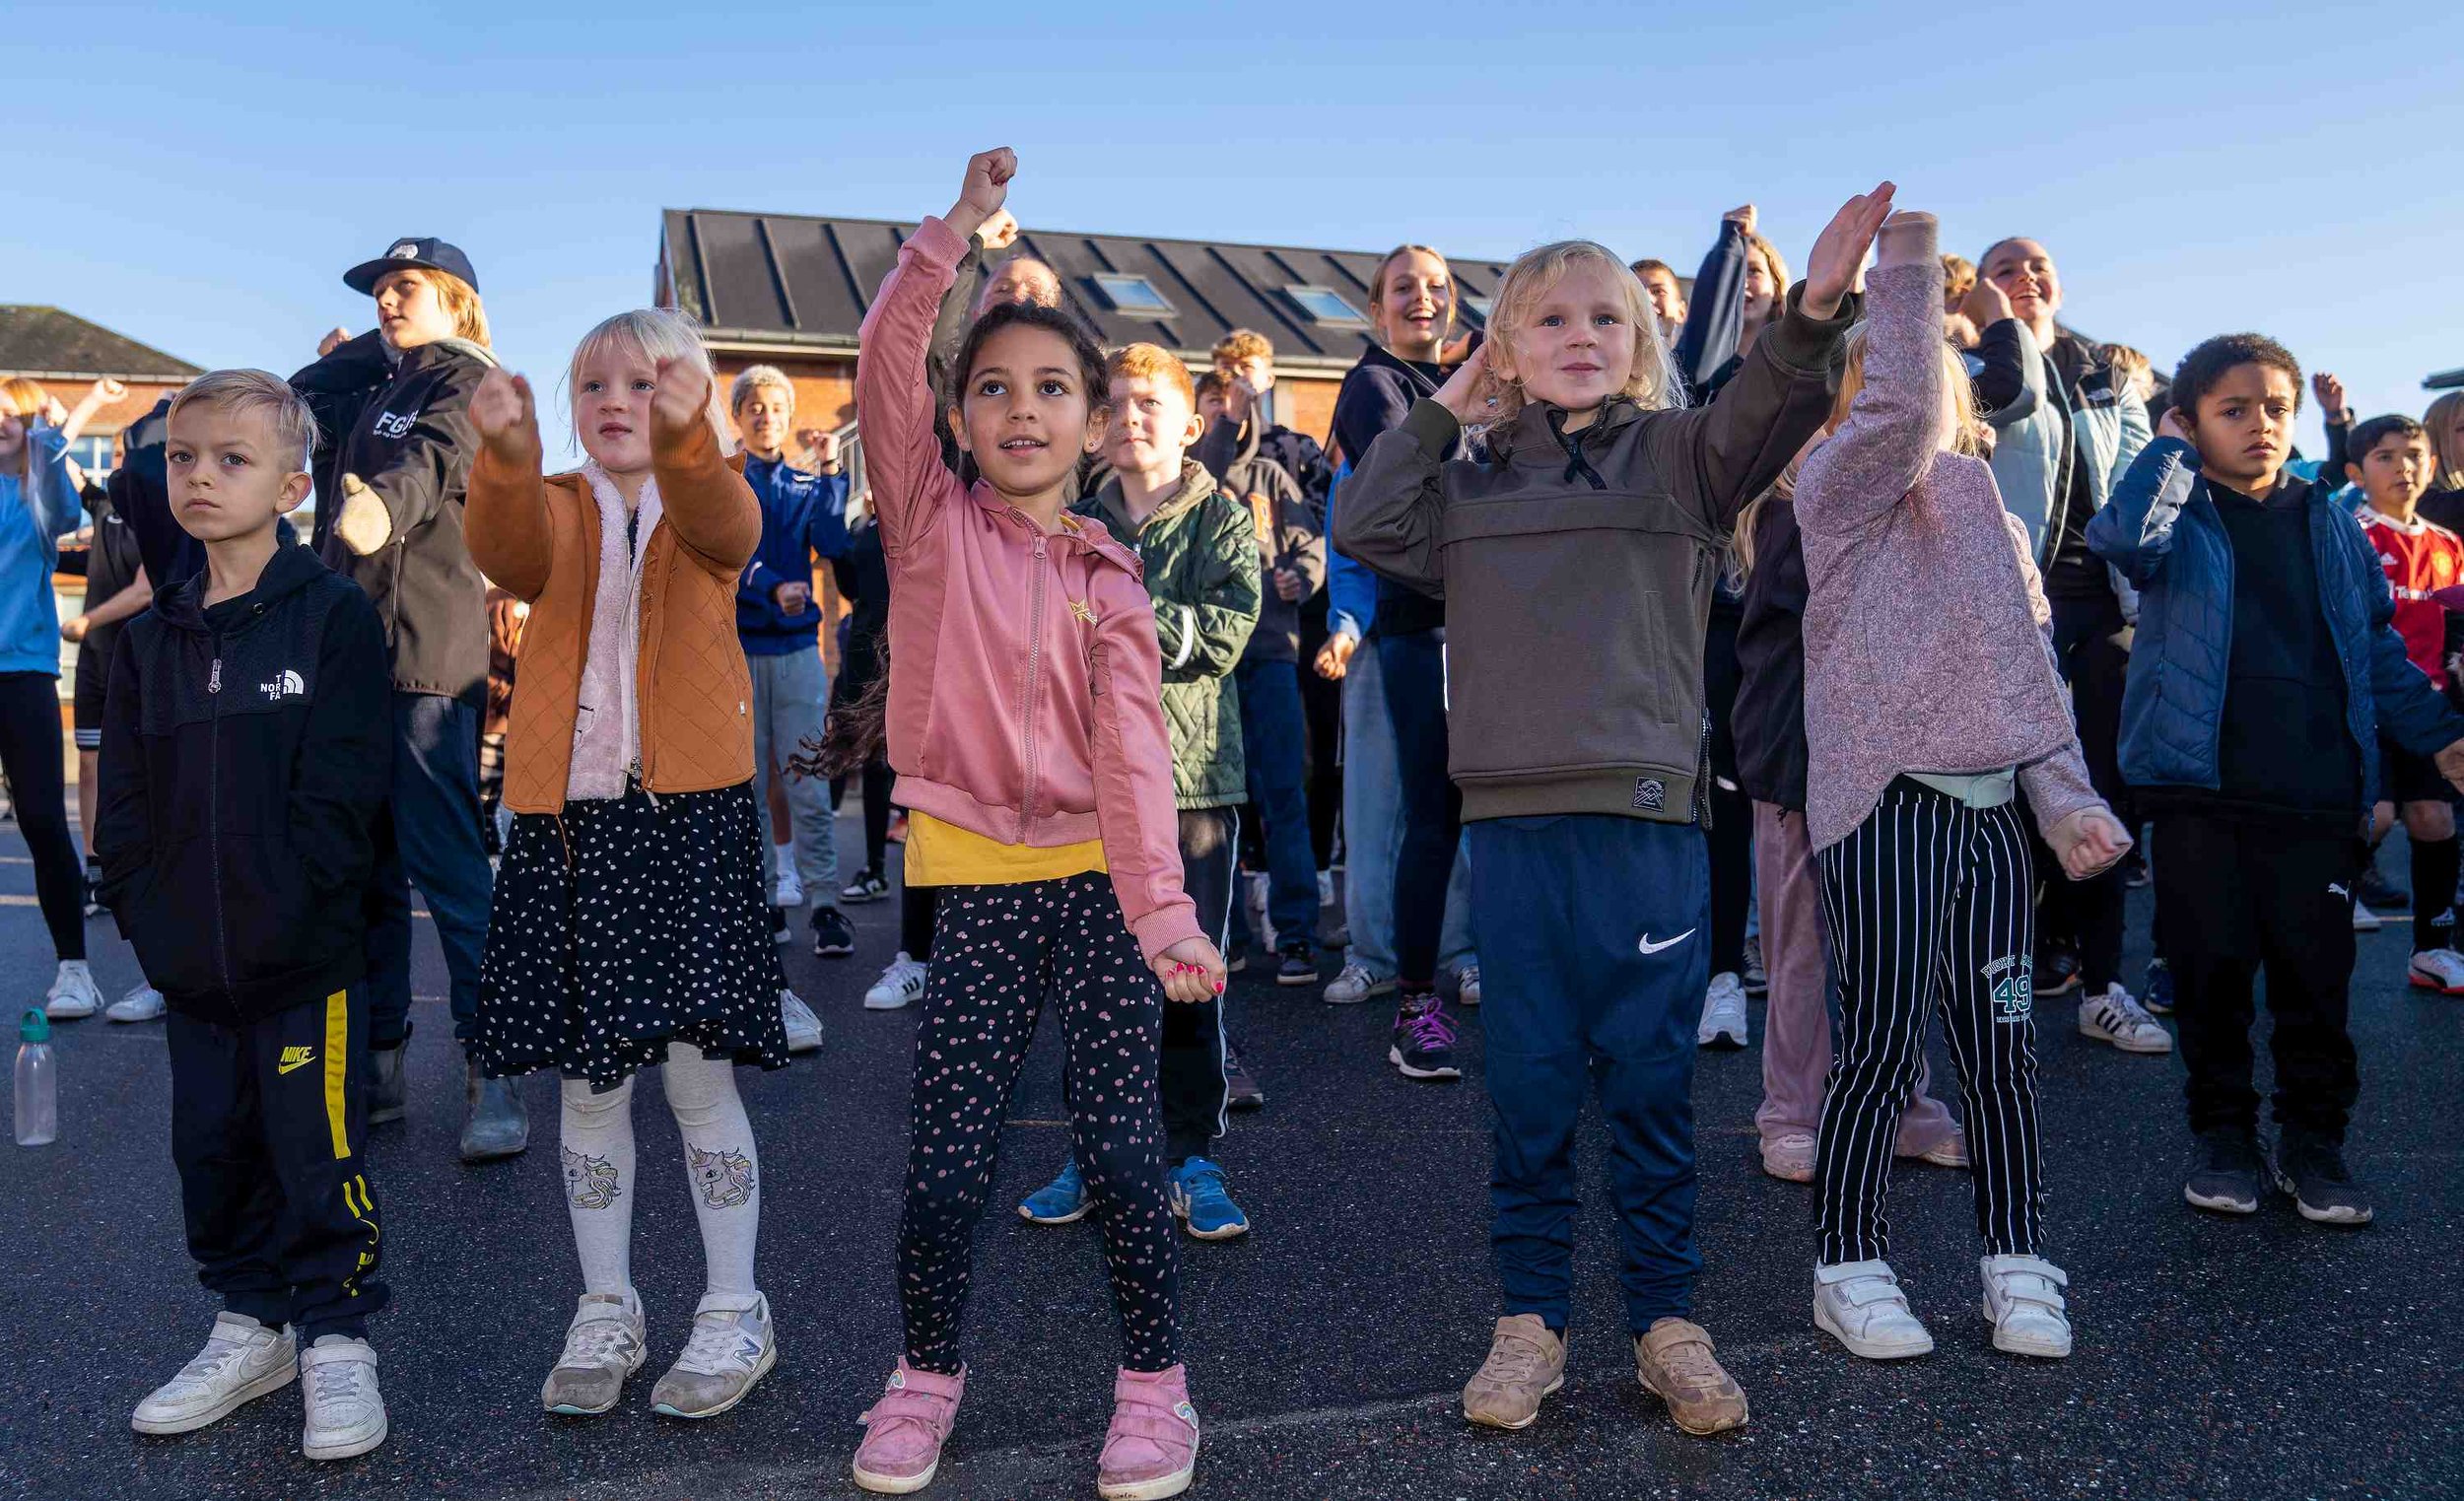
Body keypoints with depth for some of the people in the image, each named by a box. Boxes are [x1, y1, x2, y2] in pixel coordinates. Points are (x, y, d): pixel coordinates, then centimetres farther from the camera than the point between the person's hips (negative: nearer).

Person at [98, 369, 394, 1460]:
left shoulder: (333, 615, -7)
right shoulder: (150, 637, 10)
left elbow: (342, 788, -11)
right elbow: (125, 795, 13)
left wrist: (283, 909, -16)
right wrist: (141, 906, 1)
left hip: (306, 956, -6)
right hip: (190, 959, 6)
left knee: (317, 1147, 0)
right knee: (212, 1145, 15)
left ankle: (336, 1340, 16)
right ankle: (251, 1327, 32)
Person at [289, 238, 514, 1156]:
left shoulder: (465, 377, 0)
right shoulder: (367, 389, 24)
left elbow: (433, 458, -19)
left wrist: (382, 504, -39)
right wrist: (368, 347, 19)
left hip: (425, 653, -7)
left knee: (446, 862, -11)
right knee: (360, 866, 8)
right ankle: (376, 1061, 16)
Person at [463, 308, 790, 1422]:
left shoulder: (706, 506, 6)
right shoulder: (557, 509, 11)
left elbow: (728, 526, -20)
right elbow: (506, 550, -14)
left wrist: (685, 435, -41)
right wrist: (505, 449, -35)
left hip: (688, 814, -2)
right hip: (565, 818, 3)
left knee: (697, 1069, 0)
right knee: (587, 1077, 10)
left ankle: (734, 1312, 16)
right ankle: (605, 1309, 26)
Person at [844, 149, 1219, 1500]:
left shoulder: (1107, 583, 2)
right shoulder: (932, 522, 3)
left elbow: (1133, 752, -10)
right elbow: (885, 354, -11)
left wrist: (1165, 911, -22)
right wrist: (962, 221, -14)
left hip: (1097, 881, 0)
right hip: (973, 880, 0)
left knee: (1121, 1151, 1)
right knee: (944, 1167, 3)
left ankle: (1152, 1383, 22)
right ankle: (927, 1371, 29)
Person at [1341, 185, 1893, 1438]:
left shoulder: (1676, 458, 6)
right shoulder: (1472, 488, 13)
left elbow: (1762, 415, -12)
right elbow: (1363, 527, 2)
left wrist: (1814, 309, -31)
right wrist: (1442, 409, 6)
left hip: (1647, 817, -2)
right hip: (1512, 818, 2)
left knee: (1650, 1081, 7)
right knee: (1527, 1087, 9)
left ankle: (1666, 1321, 23)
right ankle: (1530, 1319, 23)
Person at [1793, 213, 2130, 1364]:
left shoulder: (1994, 524, 21)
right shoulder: (1841, 486, 1)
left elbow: (2030, 674, 18)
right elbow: (1902, 410, -20)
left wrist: (2067, 797, 9)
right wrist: (1904, 262, -16)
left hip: (1989, 806, 6)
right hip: (1883, 801, -6)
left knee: (2001, 1044, 9)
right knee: (1882, 1046, -2)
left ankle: (2015, 1263, 23)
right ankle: (1850, 1265, 13)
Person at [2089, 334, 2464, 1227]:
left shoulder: (2332, 526, 14)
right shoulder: (2178, 520, 3)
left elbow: (2378, 647, 20)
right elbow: (2121, 536, -22)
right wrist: (2173, 451, -8)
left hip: (2317, 793, 3)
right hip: (2200, 791, -2)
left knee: (2316, 975, 4)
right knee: (2212, 969, 4)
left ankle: (2313, 1142, 19)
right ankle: (2223, 1135, 19)